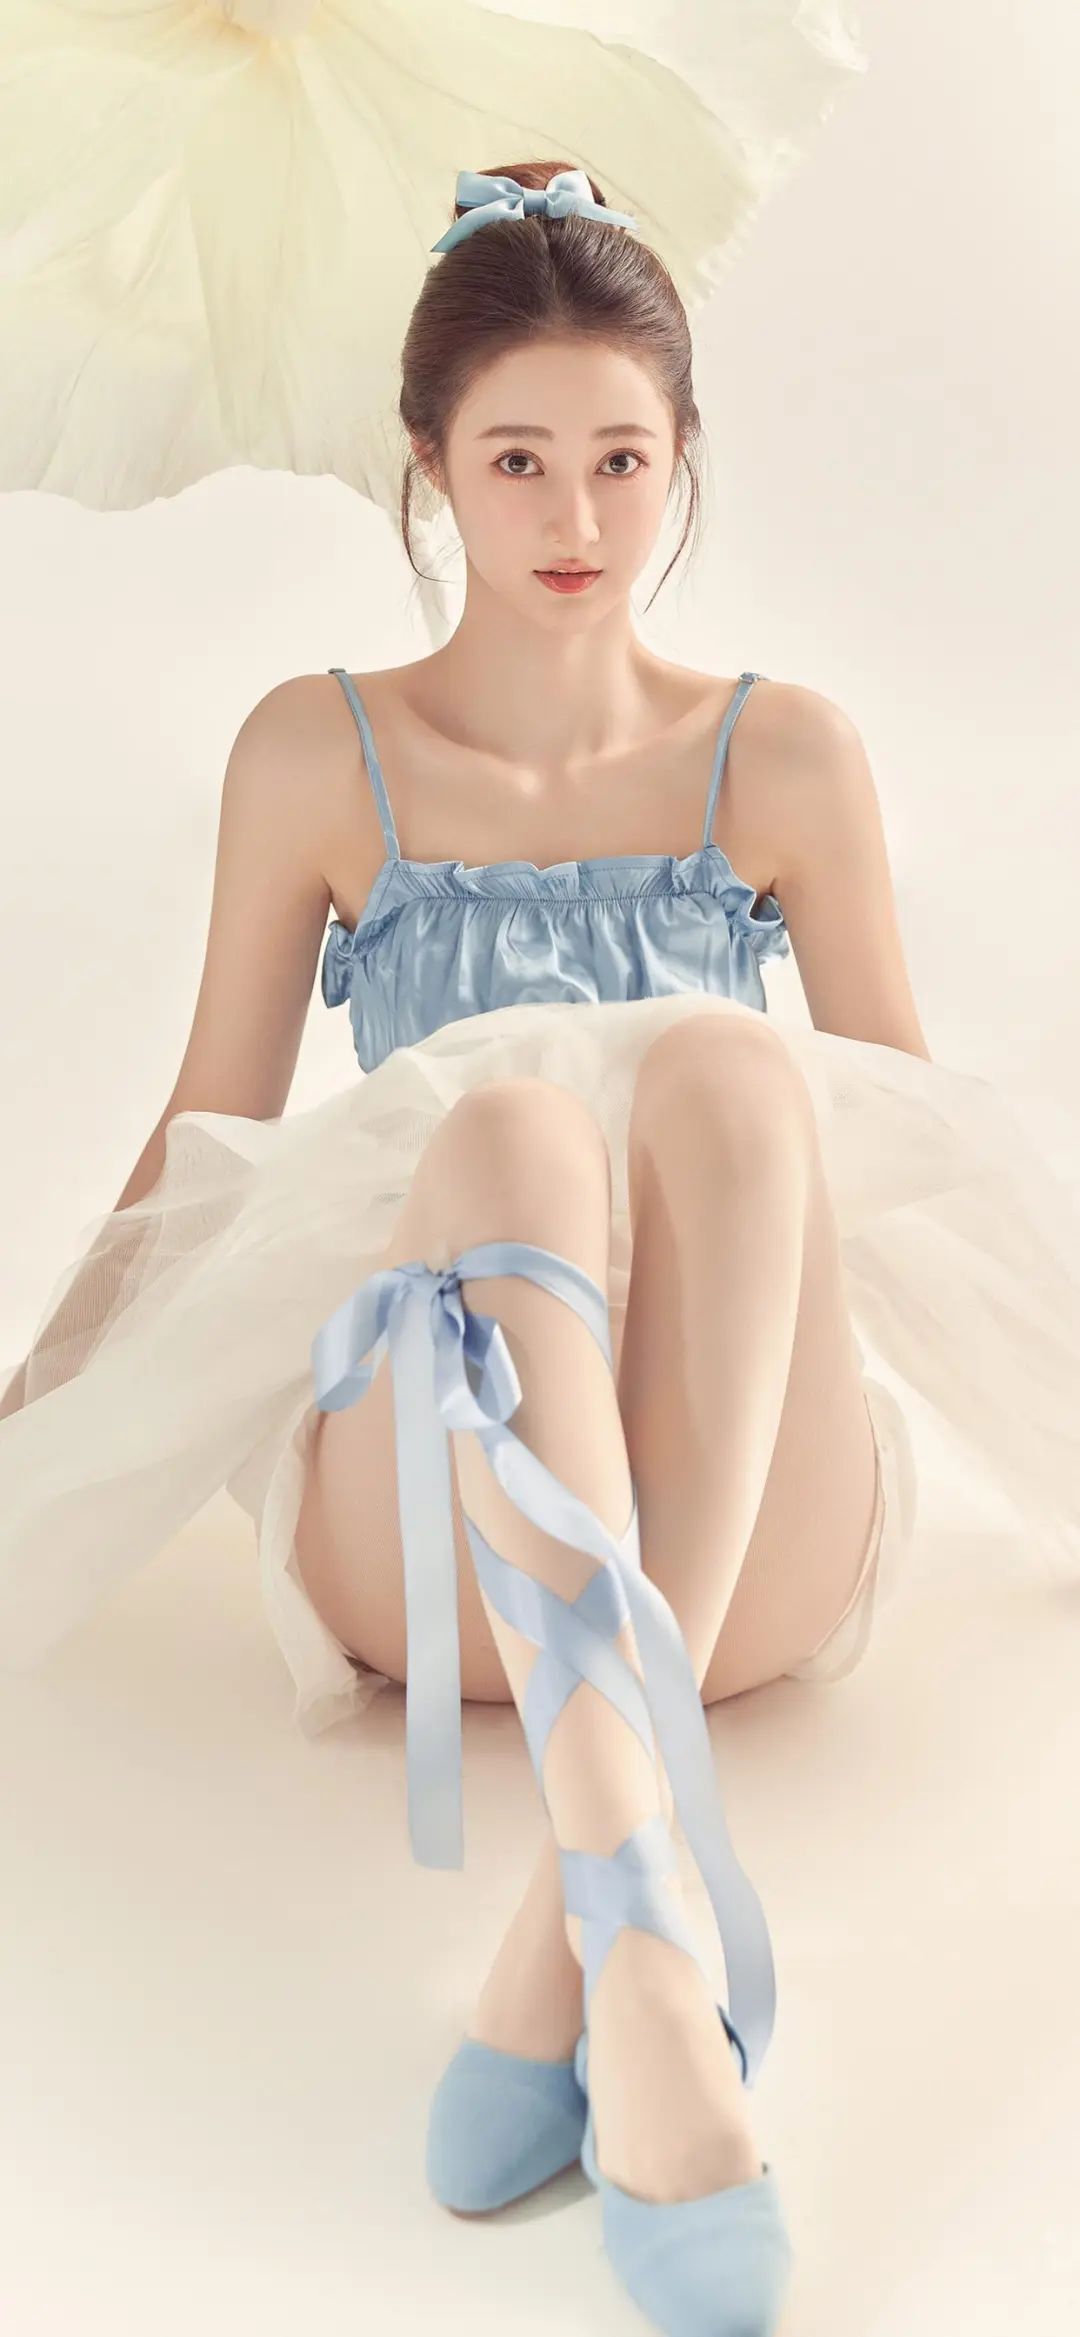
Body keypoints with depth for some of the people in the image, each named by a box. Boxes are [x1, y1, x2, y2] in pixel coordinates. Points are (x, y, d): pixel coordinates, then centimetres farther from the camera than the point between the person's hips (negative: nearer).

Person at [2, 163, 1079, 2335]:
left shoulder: (786, 758, 13)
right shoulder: (320, 752, 11)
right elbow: (203, 1157, 14)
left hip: (762, 1537, 1)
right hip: (423, 1553, 0)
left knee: (728, 1067, -30)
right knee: (505, 1118, -33)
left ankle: (563, 1957, -41)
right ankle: (650, 1944, -51)